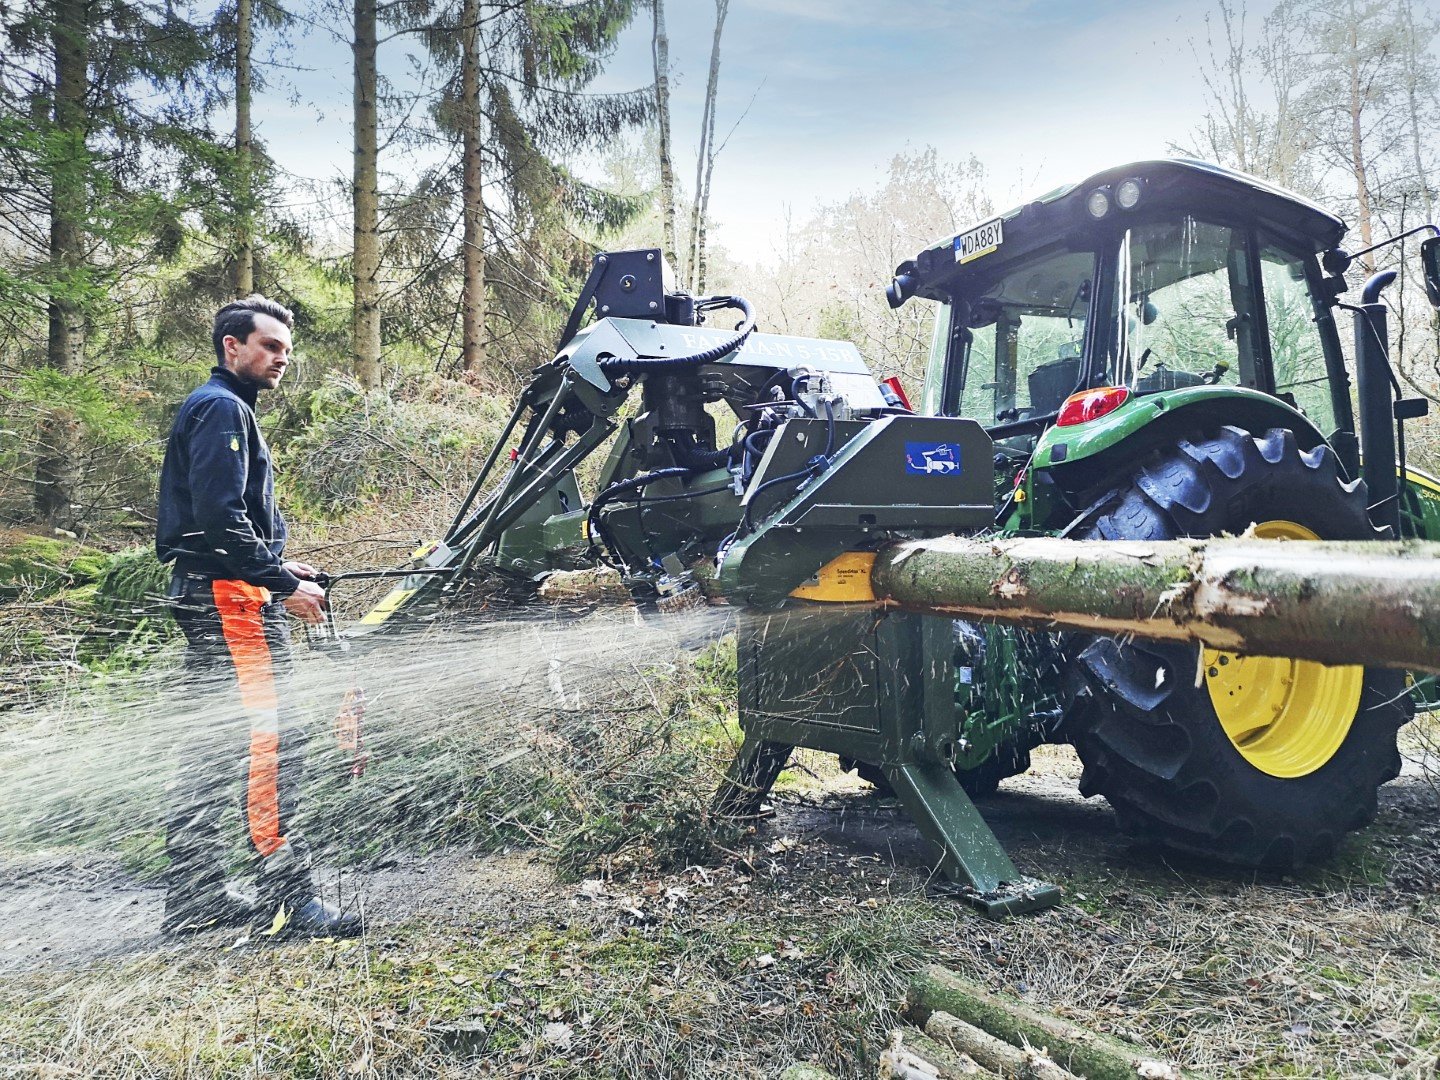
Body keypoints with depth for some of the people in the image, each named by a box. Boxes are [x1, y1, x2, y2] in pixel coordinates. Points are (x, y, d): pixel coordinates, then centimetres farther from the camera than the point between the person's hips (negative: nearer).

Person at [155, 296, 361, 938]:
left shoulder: (217, 409, 23)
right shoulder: (222, 408, -10)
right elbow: (219, 516, -21)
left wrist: (279, 569, 18)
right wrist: (283, 583, -18)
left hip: (206, 596, 11)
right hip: (230, 595, -11)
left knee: (212, 742, 12)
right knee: (272, 740, -10)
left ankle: (194, 898, 19)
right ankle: (287, 897, -7)